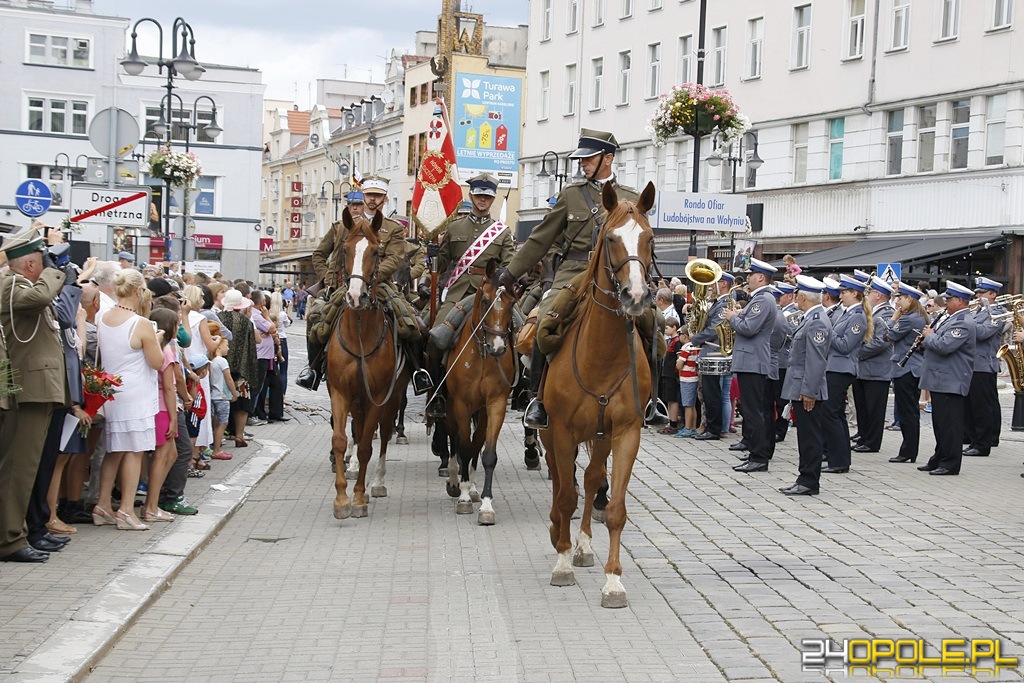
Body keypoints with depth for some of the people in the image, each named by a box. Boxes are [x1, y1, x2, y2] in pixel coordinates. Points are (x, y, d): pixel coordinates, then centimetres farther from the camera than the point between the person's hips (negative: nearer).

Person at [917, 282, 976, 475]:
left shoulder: (964, 323, -17)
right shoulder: (952, 318, 17)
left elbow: (944, 346, -28)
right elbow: (940, 342, 27)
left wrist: (929, 336, -10)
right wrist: (928, 341, 6)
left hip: (951, 382, -11)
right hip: (941, 380, 11)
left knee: (950, 424, -5)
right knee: (940, 423, 15)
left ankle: (951, 464, -1)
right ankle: (939, 460, 22)